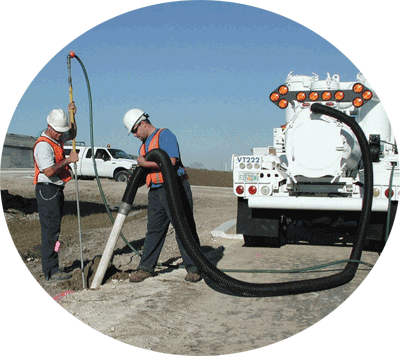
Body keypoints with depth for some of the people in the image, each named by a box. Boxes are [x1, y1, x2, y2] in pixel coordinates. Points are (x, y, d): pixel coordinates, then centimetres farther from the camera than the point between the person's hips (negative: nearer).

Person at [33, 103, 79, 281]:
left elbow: (72, 135, 33)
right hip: (47, 190, -10)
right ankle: (51, 271, -5)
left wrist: (71, 116, 18)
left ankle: (52, 269, 18)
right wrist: (68, 160, -17)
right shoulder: (43, 145, -18)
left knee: (54, 229, 12)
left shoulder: (58, 138, 12)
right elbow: (49, 171, -26)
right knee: (50, 229, -8)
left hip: (56, 189, 10)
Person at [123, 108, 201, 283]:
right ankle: (145, 268, 15)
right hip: (155, 191, 8)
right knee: (154, 230, 9)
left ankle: (193, 269, 2)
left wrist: (145, 163, -13)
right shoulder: (143, 146, 22)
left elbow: (170, 161, -19)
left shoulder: (165, 135, -5)